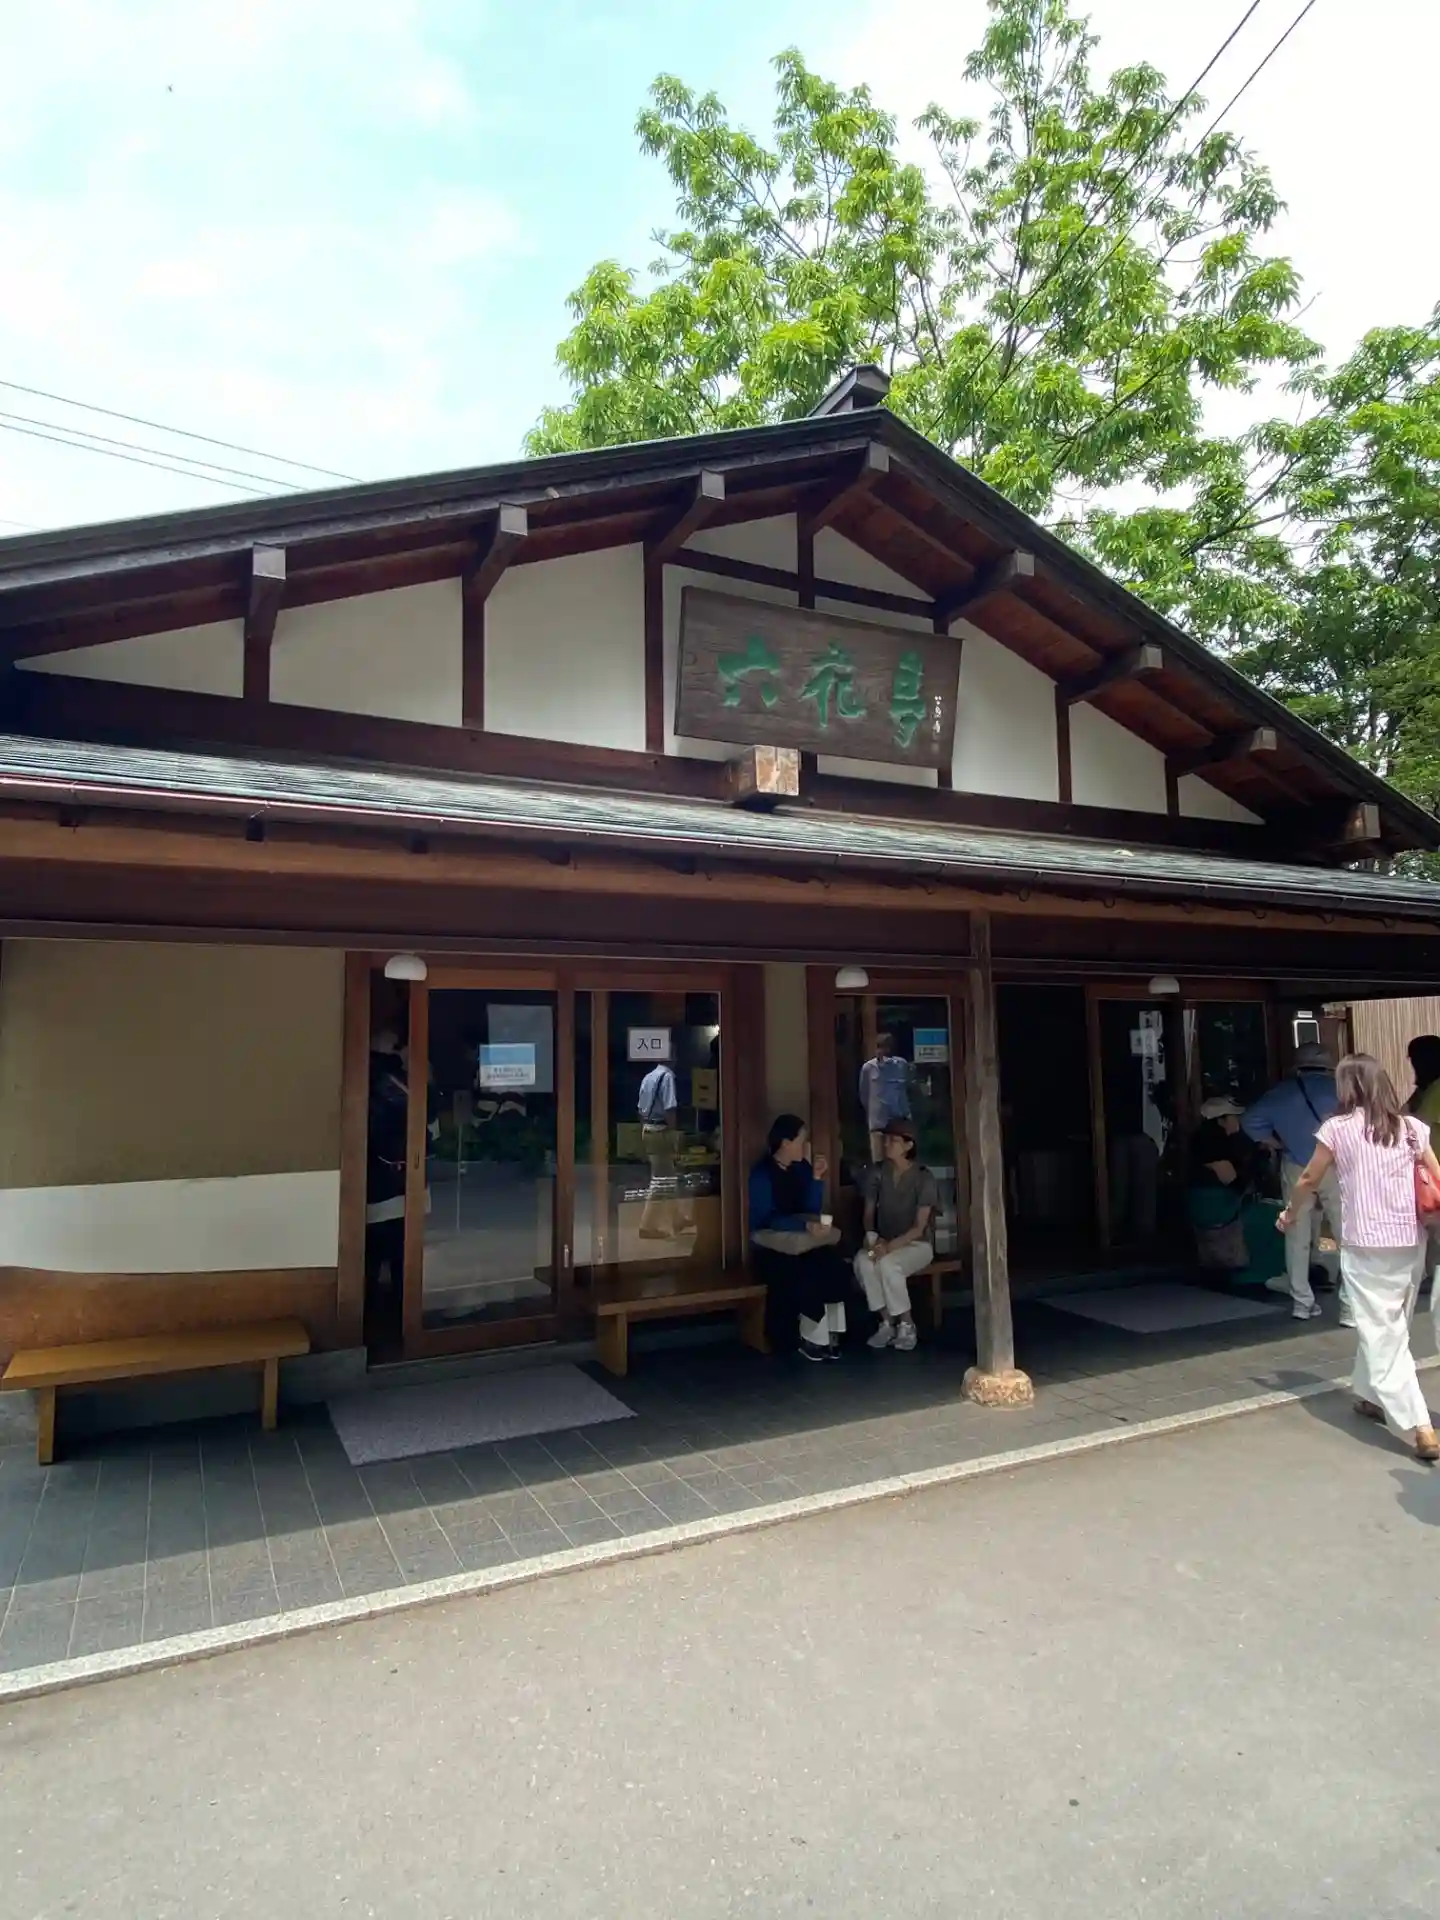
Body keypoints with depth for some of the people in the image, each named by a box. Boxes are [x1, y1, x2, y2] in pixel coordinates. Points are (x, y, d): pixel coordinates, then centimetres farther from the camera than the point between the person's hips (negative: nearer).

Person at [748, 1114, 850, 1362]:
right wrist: (806, 1226, -30)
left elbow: (812, 1209, 6)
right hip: (771, 1243, -5)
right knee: (806, 1276, -31)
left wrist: (817, 1178, -7)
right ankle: (814, 1339, -11)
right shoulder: (762, 1173, -12)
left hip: (799, 1238, 5)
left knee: (835, 1269, -25)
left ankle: (827, 1335, -13)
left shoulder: (801, 1167, 7)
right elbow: (767, 1219, -20)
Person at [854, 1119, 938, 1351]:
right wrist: (872, 1236, -17)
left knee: (888, 1264, -35)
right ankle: (887, 1322, -14)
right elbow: (869, 1212, 5)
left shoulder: (924, 1177, -13)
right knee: (862, 1261, -30)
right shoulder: (878, 1173, 0)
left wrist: (890, 1246, -28)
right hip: (886, 1243, 4)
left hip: (917, 1244, -4)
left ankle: (906, 1325, -14)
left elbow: (919, 1227, -16)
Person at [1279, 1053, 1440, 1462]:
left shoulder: (1338, 1127, -4)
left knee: (1381, 1331, -1)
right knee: (1388, 1323, 20)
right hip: (1406, 1241, 5)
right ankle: (1373, 1395, 36)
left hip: (1364, 1243, -5)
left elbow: (1308, 1181, 6)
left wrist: (1290, 1214, 22)